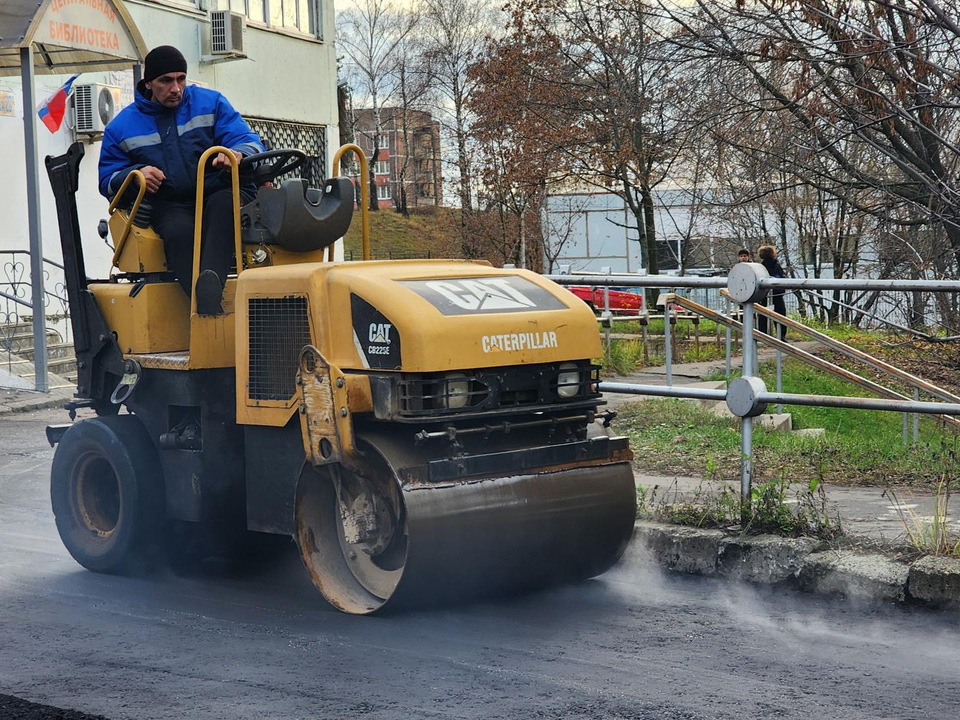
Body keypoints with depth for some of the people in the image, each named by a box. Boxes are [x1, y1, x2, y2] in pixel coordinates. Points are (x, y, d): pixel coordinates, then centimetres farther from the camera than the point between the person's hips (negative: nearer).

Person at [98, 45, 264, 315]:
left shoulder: (211, 103, 13)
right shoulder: (122, 127, 15)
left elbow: (249, 141, 4)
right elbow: (108, 180, 15)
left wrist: (237, 154, -22)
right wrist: (136, 175, -9)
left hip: (219, 193, 0)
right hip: (169, 207, 0)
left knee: (223, 204, -38)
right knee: (178, 232, -36)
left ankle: (210, 282, -62)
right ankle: (208, 309, -57)